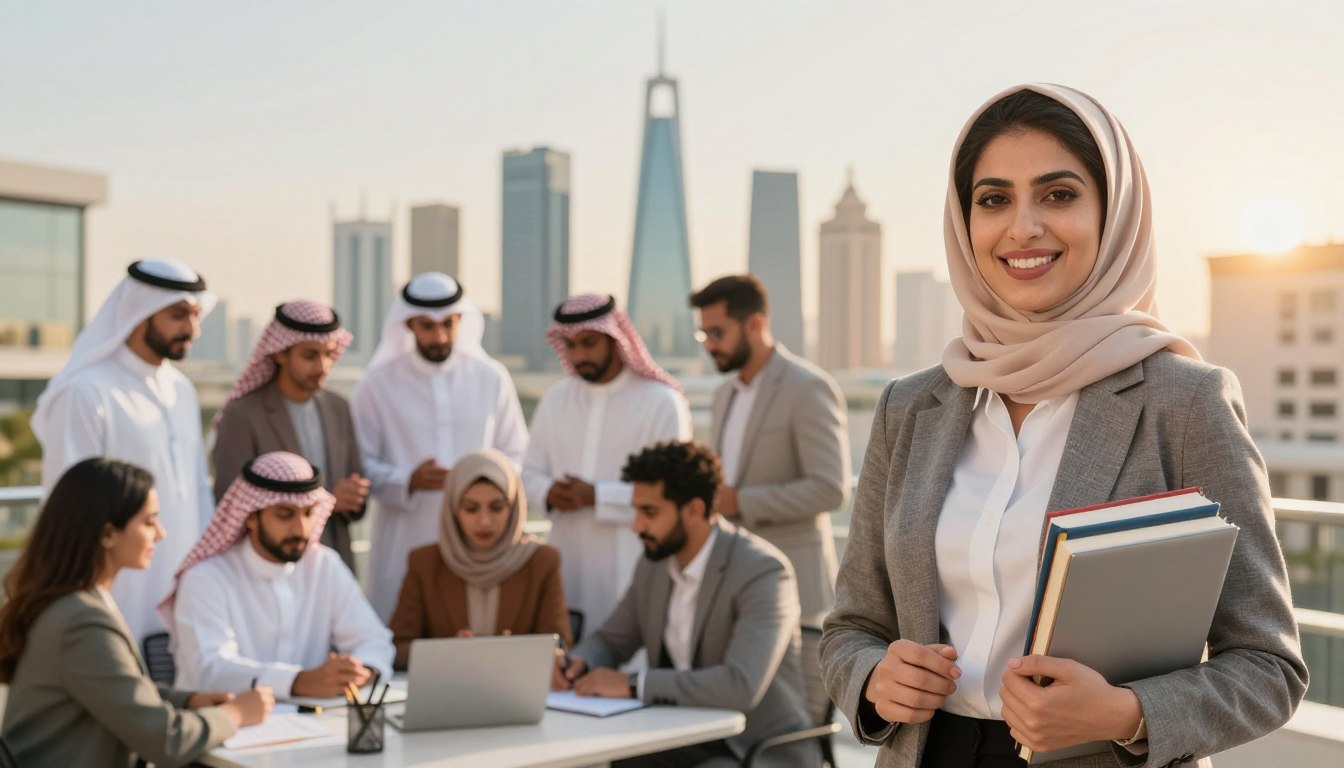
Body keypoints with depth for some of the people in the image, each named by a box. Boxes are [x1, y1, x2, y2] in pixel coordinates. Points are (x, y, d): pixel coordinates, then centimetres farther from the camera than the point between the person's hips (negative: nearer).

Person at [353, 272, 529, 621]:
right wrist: (409, 481, -18)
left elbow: (515, 455, 13)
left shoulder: (492, 378, 8)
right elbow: (362, 465, 0)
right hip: (404, 545, -2)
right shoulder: (378, 385, 1)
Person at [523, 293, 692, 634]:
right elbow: (531, 472, 17)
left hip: (631, 566, -4)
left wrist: (598, 497, -16)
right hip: (568, 561, 4)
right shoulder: (555, 398, 13)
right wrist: (548, 493, -6)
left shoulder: (663, 402, -4)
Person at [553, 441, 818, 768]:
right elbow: (611, 640, 18)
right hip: (682, 739, 7)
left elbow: (742, 685, -32)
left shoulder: (763, 571, -20)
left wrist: (633, 684, -28)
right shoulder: (655, 563, 4)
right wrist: (577, 663, -6)